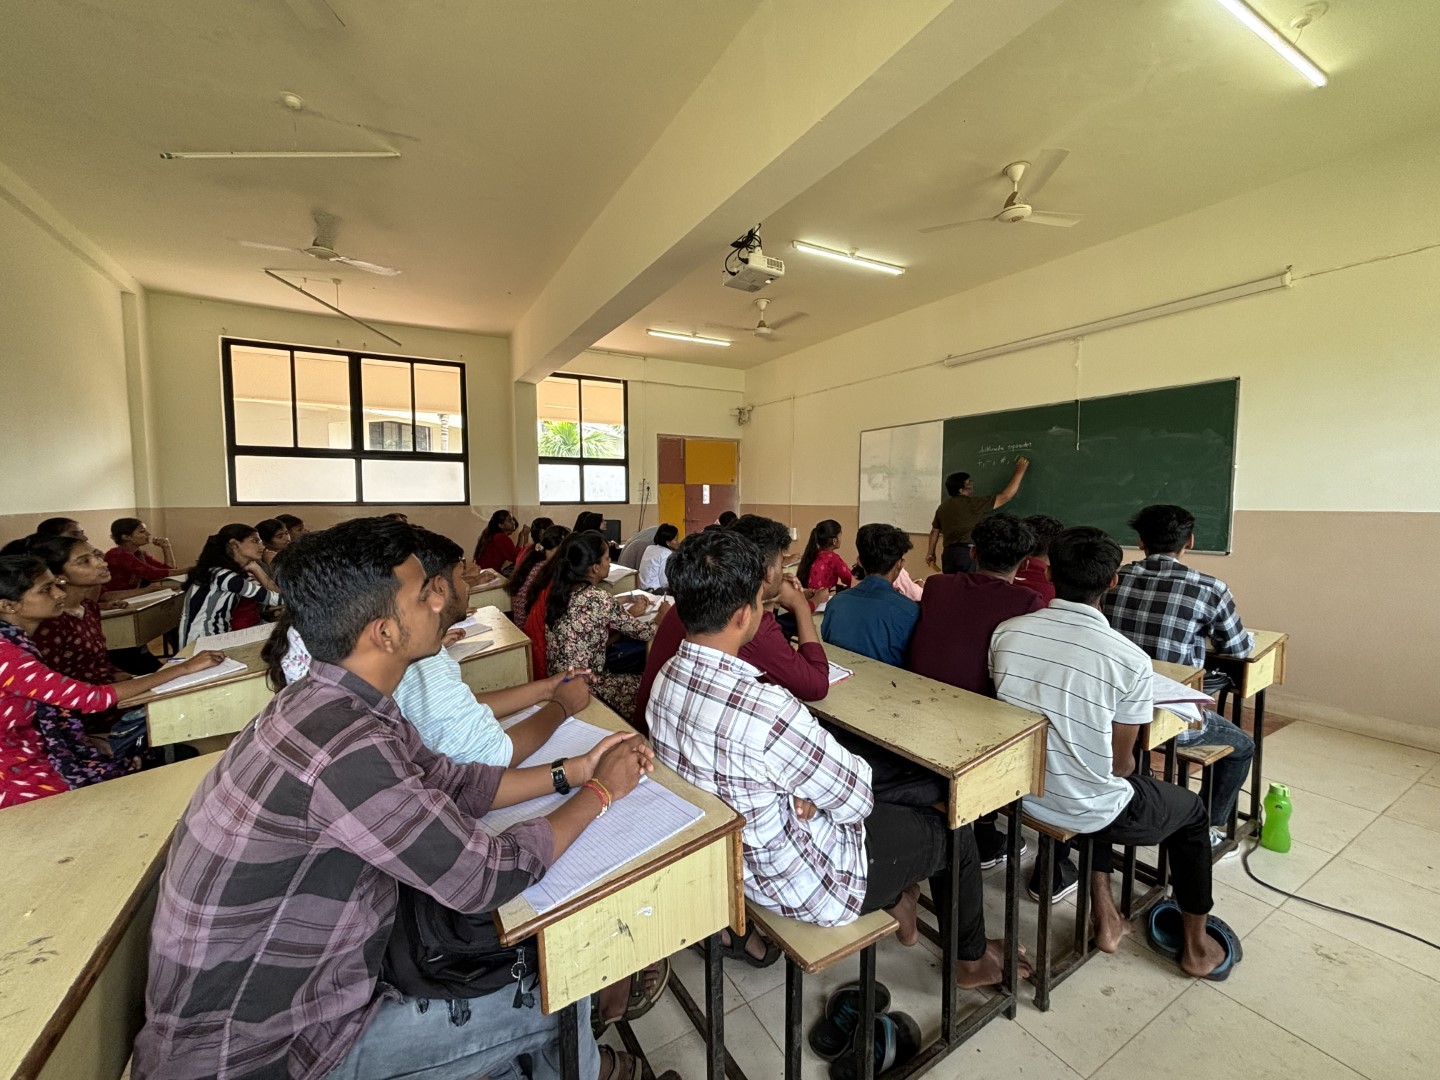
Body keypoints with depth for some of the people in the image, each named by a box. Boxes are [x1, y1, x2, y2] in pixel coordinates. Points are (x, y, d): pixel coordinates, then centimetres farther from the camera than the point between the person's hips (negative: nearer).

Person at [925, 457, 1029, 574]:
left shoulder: (942, 507, 12)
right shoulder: (972, 503, -7)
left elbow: (934, 531, 18)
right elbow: (1004, 497, -5)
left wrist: (931, 552, 27)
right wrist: (1020, 471, 3)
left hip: (949, 553, 7)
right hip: (968, 553, -7)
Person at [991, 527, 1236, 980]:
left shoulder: (1006, 633, -12)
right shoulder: (1130, 659, -21)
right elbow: (1121, 763, -10)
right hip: (1088, 809, -3)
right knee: (1192, 809, 28)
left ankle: (1105, 919, 42)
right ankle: (1196, 945, 45)